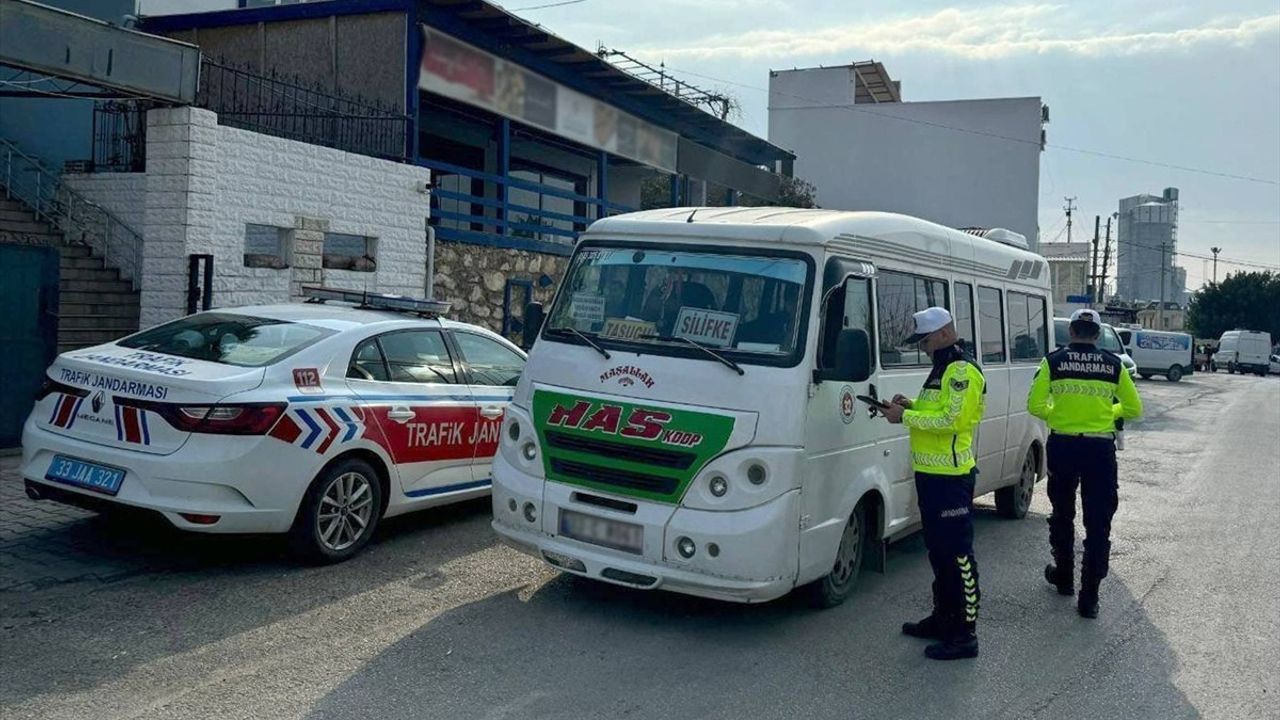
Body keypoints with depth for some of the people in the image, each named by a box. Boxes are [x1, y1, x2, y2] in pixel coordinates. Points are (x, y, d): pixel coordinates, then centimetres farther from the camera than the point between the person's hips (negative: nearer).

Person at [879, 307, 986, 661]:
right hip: (931, 473, 11)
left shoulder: (962, 371, -15)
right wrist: (911, 406, 8)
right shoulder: (941, 369, 17)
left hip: (950, 477, -11)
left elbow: (950, 420, -22)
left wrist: (905, 416, -16)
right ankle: (943, 618, 30)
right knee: (938, 551, 18)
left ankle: (965, 634, 1)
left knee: (957, 554, -5)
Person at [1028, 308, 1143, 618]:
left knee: (1062, 515, 20)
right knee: (1098, 523, 6)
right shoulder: (1113, 365, 0)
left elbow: (1035, 405, -6)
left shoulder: (1053, 361, -4)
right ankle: (1089, 596, 6)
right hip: (1100, 449, 0)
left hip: (1063, 446, 0)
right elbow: (1134, 409, 6)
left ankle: (1064, 577, 35)